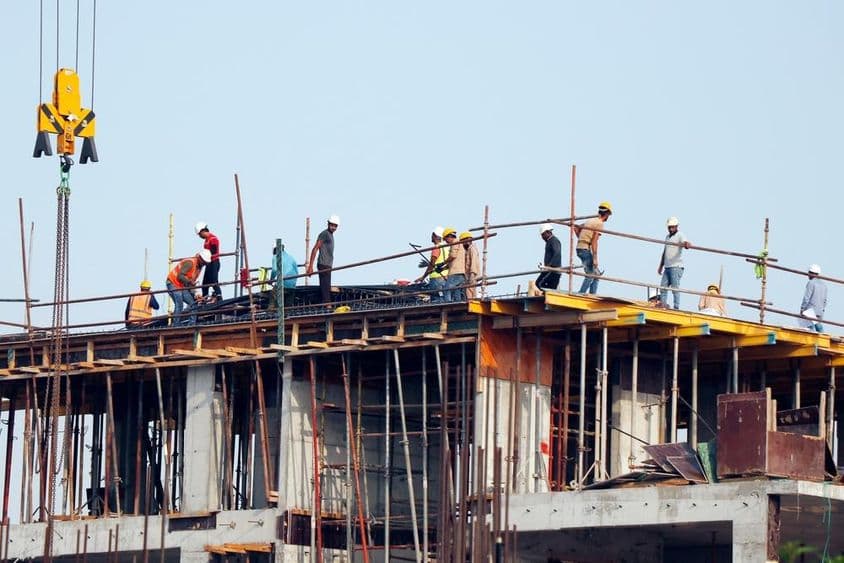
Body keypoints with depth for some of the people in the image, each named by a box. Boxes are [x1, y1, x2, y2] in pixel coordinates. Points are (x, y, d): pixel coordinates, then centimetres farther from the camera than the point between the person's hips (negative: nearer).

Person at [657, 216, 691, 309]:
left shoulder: (680, 235, -3)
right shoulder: (667, 237, 20)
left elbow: (685, 242, -24)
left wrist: (686, 244, -49)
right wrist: (661, 266, 25)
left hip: (676, 267, -7)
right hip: (667, 267, 7)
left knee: (675, 288, -10)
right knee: (663, 287, 2)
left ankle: (676, 307, -10)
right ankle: (663, 306, 3)